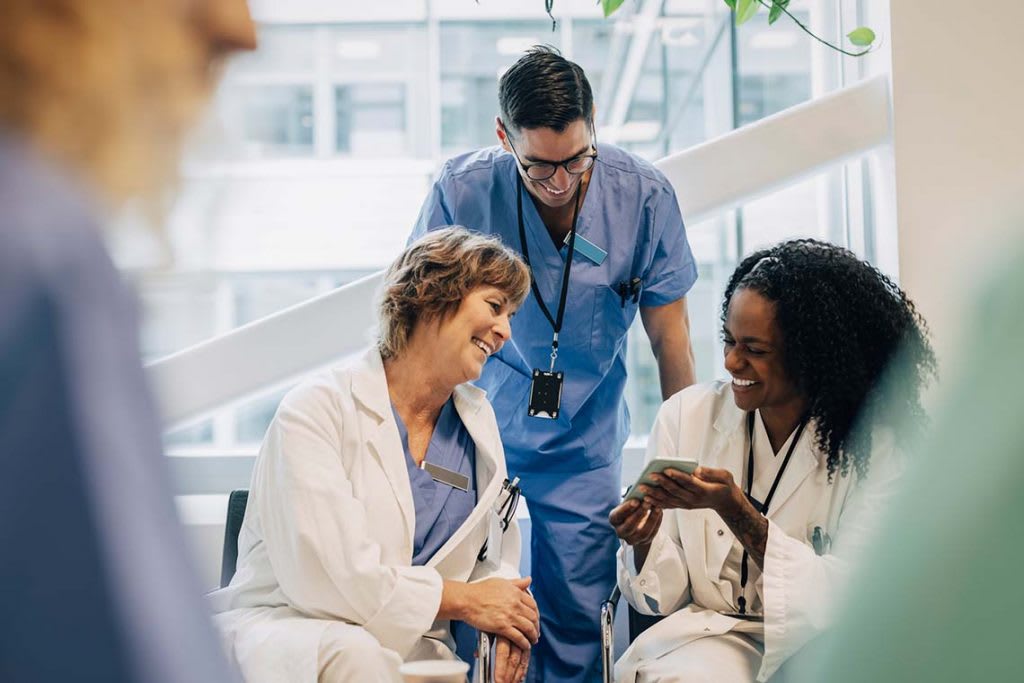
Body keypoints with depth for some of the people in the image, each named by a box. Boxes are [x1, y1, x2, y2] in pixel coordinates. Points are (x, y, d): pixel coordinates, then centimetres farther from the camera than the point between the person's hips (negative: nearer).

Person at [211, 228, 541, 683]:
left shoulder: (478, 419, 13)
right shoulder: (318, 410, -8)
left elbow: (494, 554, 18)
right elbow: (325, 577, -17)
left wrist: (507, 621, -5)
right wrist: (462, 600, -10)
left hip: (410, 646, 5)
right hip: (284, 628, -4)